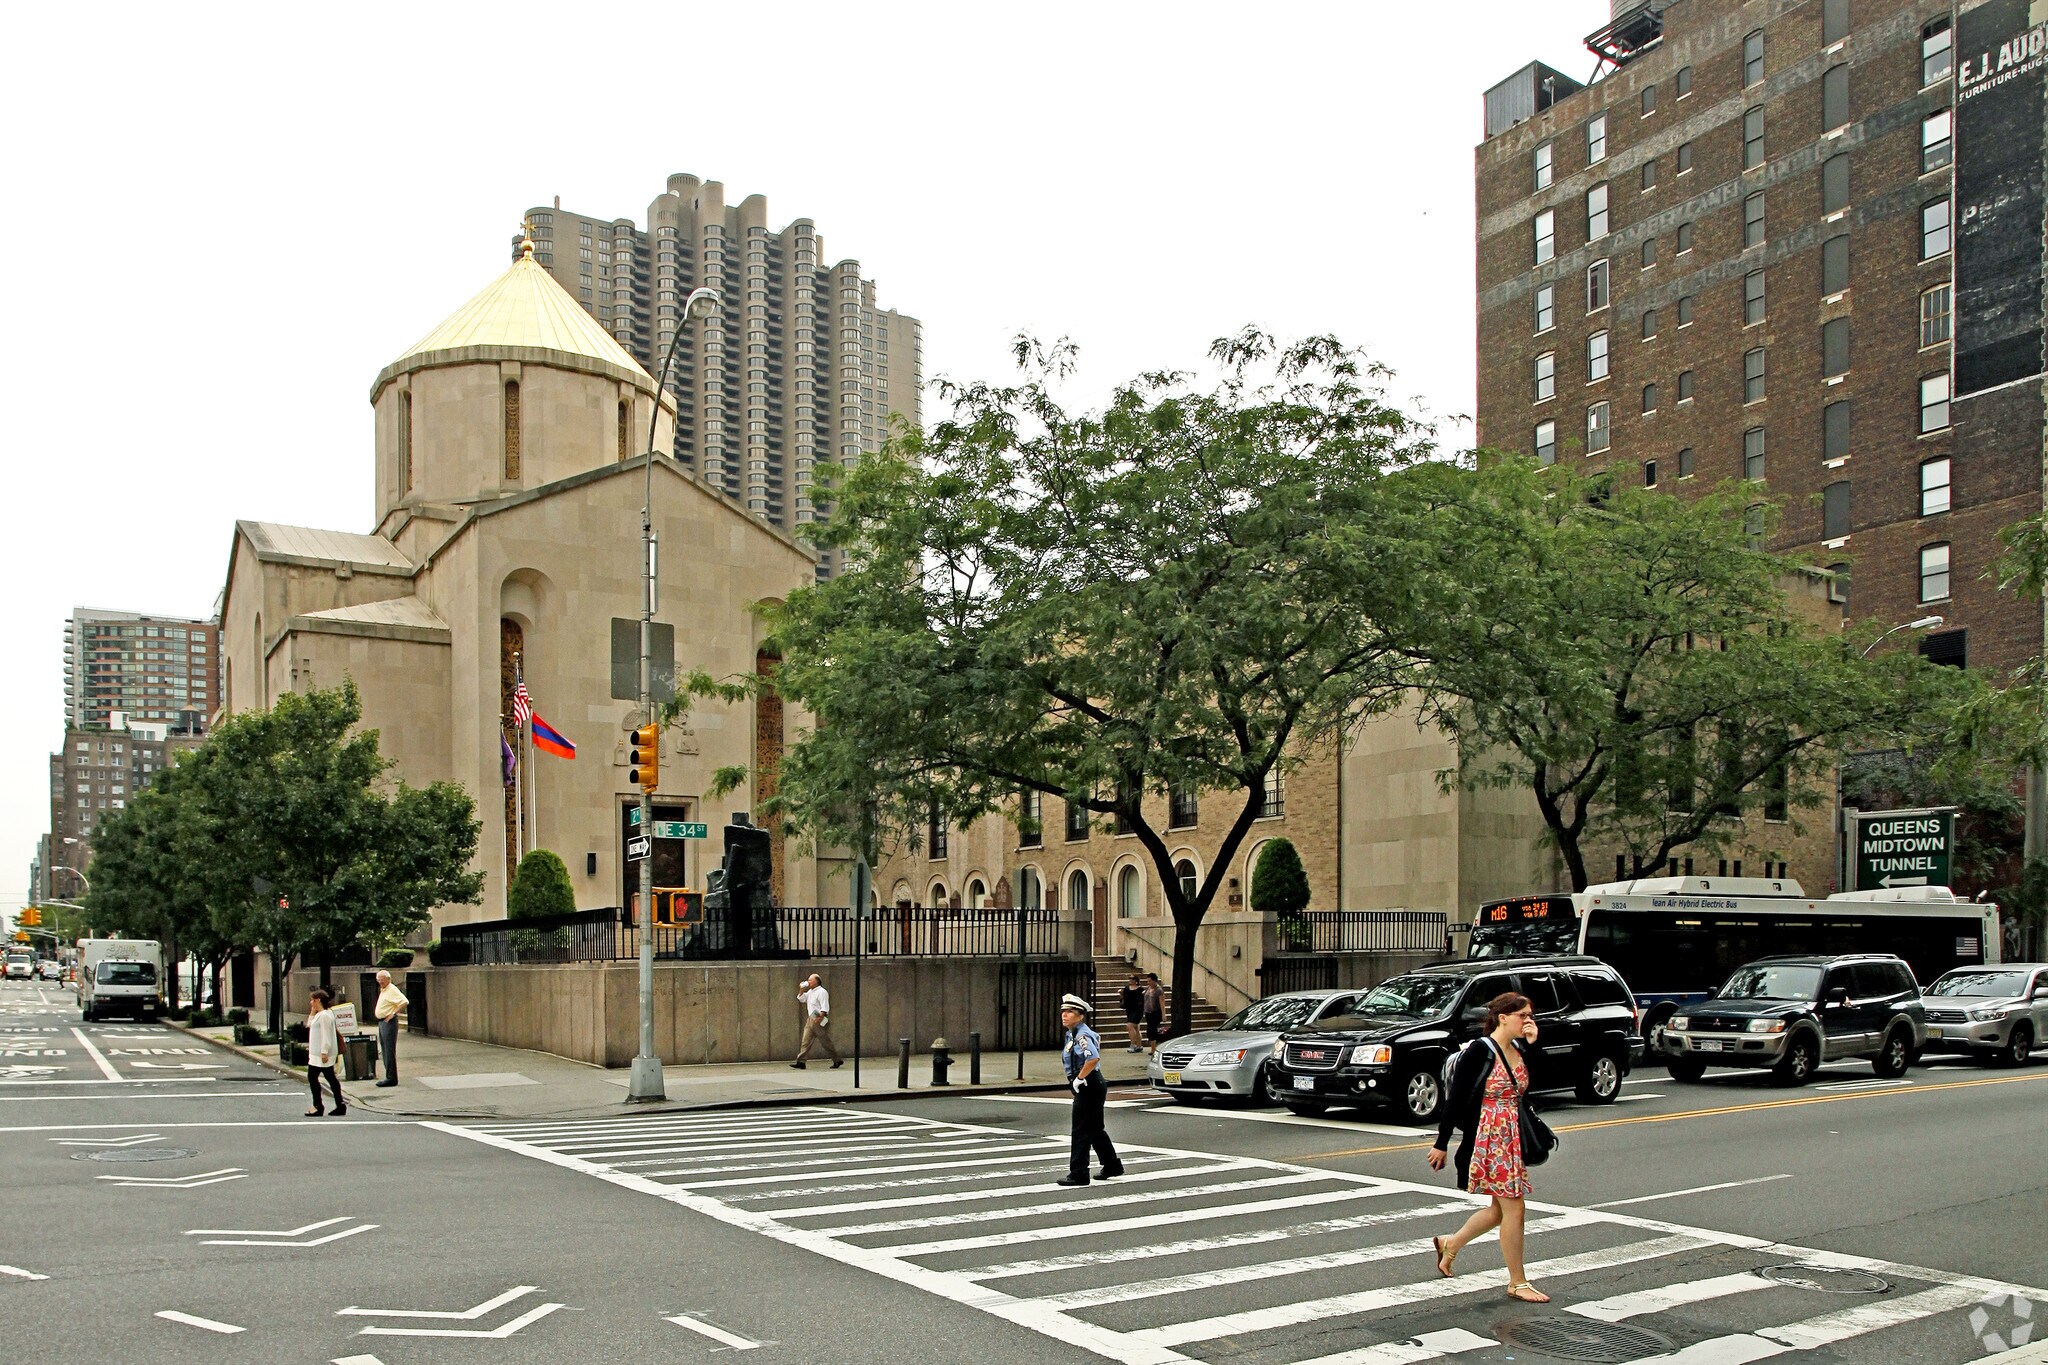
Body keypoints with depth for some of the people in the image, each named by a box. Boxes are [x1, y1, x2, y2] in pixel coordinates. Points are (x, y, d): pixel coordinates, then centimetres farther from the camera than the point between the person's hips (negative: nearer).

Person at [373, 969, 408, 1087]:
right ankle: (389, 1077, 17)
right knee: (384, 1051, 12)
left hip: (389, 1022, -10)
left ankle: (391, 1078, -7)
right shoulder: (382, 990, 17)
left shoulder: (392, 990, -13)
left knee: (389, 1051, -8)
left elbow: (404, 1002, -25)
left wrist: (394, 1013, -21)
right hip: (381, 1022, 10)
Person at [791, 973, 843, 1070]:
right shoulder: (810, 992, 16)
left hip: (819, 1021, -9)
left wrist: (820, 1018, -29)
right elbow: (802, 998, 27)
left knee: (826, 1042, -2)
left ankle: (838, 1060, 9)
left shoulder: (821, 992, -12)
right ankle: (801, 1062, -1)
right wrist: (801, 990, 10)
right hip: (810, 1020, 9)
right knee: (806, 1041, 1)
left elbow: (825, 1008, -19)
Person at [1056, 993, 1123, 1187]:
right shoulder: (1072, 1034, 12)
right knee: (1095, 1130, 19)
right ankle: (1112, 1166, 32)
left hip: (1089, 1088, -10)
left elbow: (1093, 1058, -36)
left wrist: (1079, 1078, -25)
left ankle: (1078, 1174, 0)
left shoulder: (1082, 1036, -19)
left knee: (1081, 1131, -5)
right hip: (1089, 1088, 10)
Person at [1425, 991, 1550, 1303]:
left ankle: (1450, 1244, 34)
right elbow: (1456, 1098, -13)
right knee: (1514, 1208, -3)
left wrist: (1533, 1044, -6)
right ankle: (1517, 1283, 10)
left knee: (1501, 1208, 15)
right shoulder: (1480, 1050, -14)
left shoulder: (1520, 1050, 8)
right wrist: (1442, 1143, -12)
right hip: (1488, 1138, -8)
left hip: (1512, 1137, 8)